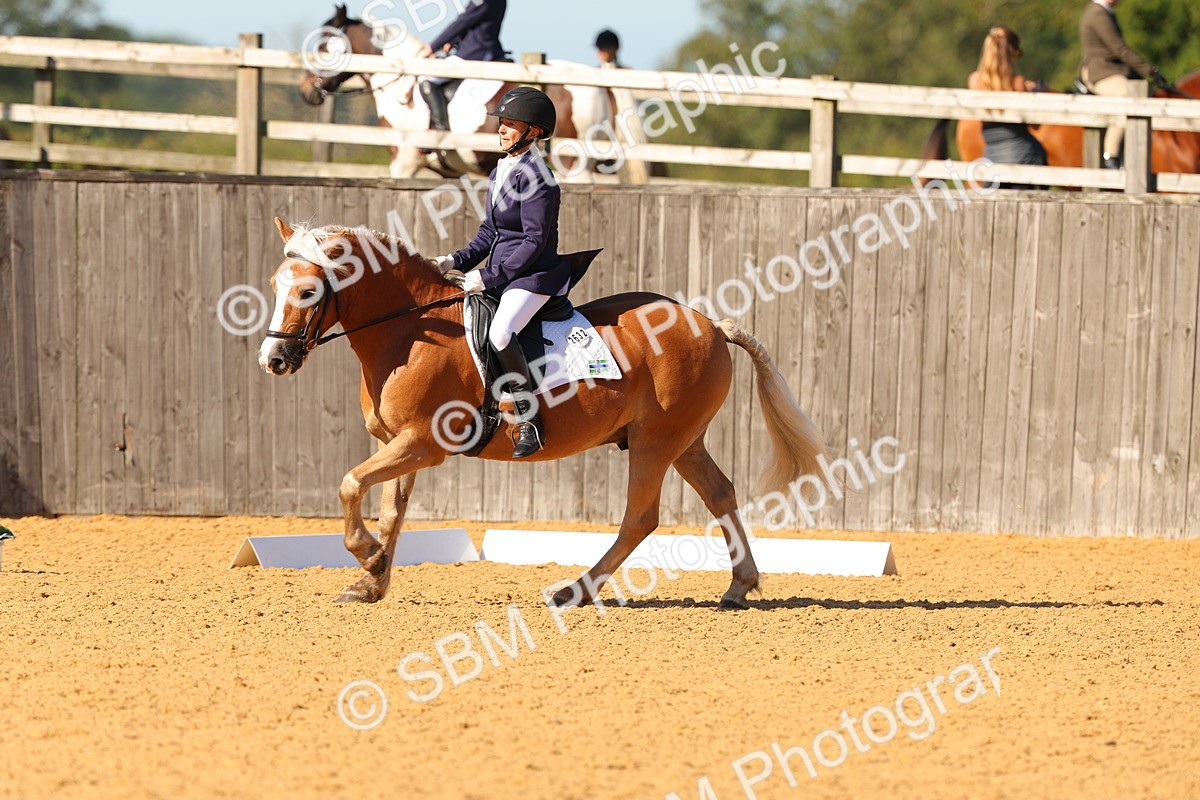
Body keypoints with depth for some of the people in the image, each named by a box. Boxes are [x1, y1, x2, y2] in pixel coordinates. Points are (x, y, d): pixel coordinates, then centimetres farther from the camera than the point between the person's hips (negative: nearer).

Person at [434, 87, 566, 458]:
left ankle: (530, 421, -26)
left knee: (499, 333, -34)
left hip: (533, 276, -10)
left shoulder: (535, 178, -15)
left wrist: (488, 277, -18)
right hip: (500, 273, 10)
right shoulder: (501, 172, 13)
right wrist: (458, 261, 4)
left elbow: (534, 243, -18)